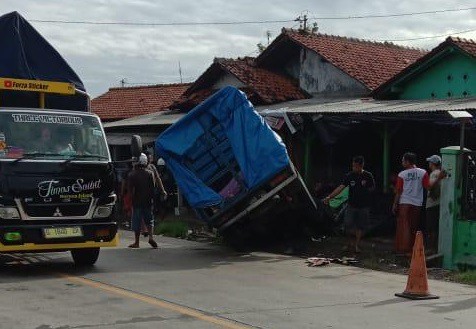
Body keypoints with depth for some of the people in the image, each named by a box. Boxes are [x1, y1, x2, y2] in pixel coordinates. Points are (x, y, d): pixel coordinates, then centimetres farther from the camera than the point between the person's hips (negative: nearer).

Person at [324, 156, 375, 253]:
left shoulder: (368, 176, -6)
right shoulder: (350, 176, -5)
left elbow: (372, 188, 7)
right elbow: (340, 187, -12)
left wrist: (365, 188, -12)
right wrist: (330, 197, -21)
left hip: (364, 206, -1)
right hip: (351, 205, 1)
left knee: (360, 226, 5)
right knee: (348, 225, -5)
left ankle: (357, 245, 17)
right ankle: (349, 242, 17)